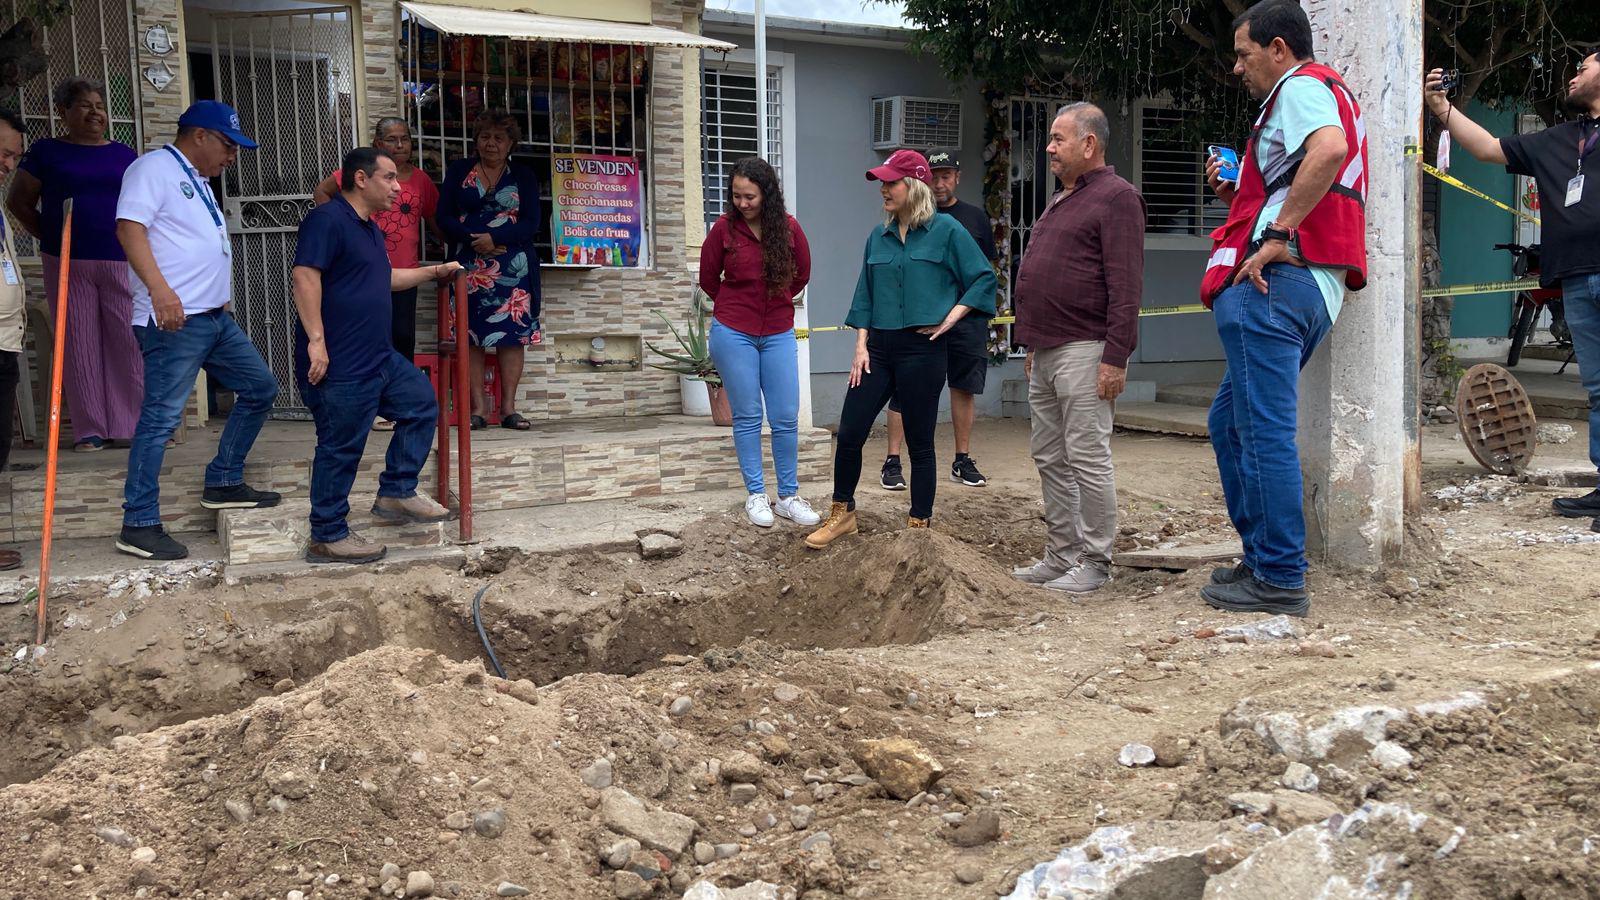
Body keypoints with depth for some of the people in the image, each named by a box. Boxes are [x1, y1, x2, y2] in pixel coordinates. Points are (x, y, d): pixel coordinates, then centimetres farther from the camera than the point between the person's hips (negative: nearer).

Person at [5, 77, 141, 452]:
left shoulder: (124, 155, 13)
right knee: (80, 345, 0)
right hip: (68, 264, -1)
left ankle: (140, 423, 2)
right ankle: (90, 430, 6)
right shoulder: (47, 151, 7)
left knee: (130, 343, -3)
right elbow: (18, 201, 12)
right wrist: (49, 237, 5)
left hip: (121, 262, 2)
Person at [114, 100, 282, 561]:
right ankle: (139, 525, -6)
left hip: (215, 318, 10)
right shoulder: (155, 167, -6)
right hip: (173, 320, -10)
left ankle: (223, 483, 24)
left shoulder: (198, 182, 23)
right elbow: (129, 226, -19)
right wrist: (160, 289, -29)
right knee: (162, 418, -10)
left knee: (261, 388, 14)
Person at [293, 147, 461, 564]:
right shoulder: (328, 220, -14)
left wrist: (434, 272, 35)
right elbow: (305, 278, -23)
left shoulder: (371, 229, 18)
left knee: (421, 403, 17)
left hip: (379, 358, 10)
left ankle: (396, 493, 24)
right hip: (340, 367, -10)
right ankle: (327, 537, 8)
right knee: (341, 448, -3)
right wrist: (316, 340, -28)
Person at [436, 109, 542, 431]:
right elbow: (445, 218, 3)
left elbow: (531, 223, -1)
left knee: (512, 334, -4)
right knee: (471, 335, -4)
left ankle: (509, 407, 0)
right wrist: (474, 240, -13)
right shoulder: (458, 171, 11)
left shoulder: (523, 176, 9)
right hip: (469, 267, 0)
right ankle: (479, 406, 1)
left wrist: (494, 237, -15)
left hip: (513, 268, 0)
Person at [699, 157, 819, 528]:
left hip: (778, 334, 2)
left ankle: (788, 496, 13)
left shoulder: (788, 227, -3)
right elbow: (708, 280, 7)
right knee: (747, 416, 3)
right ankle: (755, 495, 12)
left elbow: (802, 274, 14)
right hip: (733, 333, -2)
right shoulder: (724, 228, -7)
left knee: (786, 417, 2)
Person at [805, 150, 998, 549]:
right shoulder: (878, 237, 11)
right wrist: (861, 345, 4)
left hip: (923, 349, -5)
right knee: (849, 434, 2)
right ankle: (842, 513, 19)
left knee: (919, 442, 3)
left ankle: (920, 524, 15)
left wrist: (951, 317, -10)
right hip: (879, 347, 5)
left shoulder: (946, 231, -3)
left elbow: (984, 278, -3)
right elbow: (865, 295, 13)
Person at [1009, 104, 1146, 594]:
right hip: (1046, 352, 10)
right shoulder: (1061, 201, 21)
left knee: (1087, 458, -6)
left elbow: (1126, 286, -16)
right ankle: (1061, 553, 18)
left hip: (1083, 352, -10)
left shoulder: (1115, 197, -8)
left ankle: (1094, 561, 0)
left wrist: (1115, 357, -21)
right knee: (1050, 459, 11)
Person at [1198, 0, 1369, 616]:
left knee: (1264, 430, -9)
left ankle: (1279, 580, -6)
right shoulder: (1327, 97, 29)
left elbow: (1329, 149, -27)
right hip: (1315, 289, 11)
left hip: (1275, 283, -11)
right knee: (1230, 419, 17)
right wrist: (1237, 195, 16)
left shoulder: (1300, 87, -3)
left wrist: (1278, 233, -24)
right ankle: (1264, 557, 20)